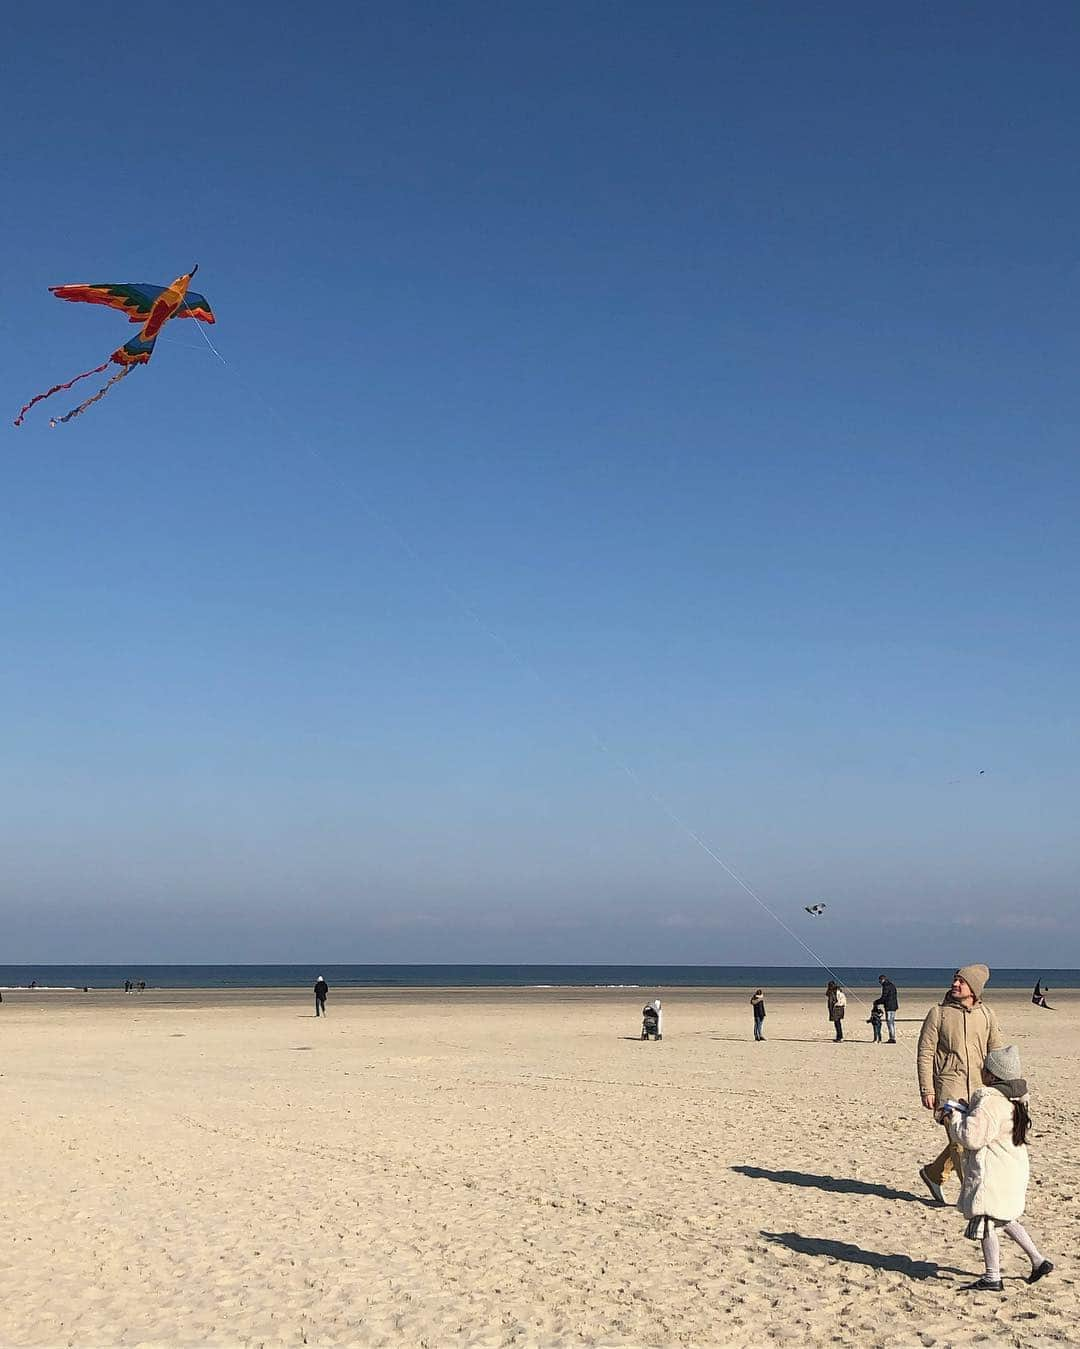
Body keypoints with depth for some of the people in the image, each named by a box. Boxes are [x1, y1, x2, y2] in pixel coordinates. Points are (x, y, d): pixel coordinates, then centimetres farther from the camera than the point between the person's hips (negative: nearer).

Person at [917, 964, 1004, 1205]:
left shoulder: (986, 1015, 8)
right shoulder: (938, 1013, -2)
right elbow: (925, 1054, -2)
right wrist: (926, 1090, -9)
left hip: (978, 1086, 4)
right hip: (948, 1083, -4)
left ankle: (933, 1173, 28)